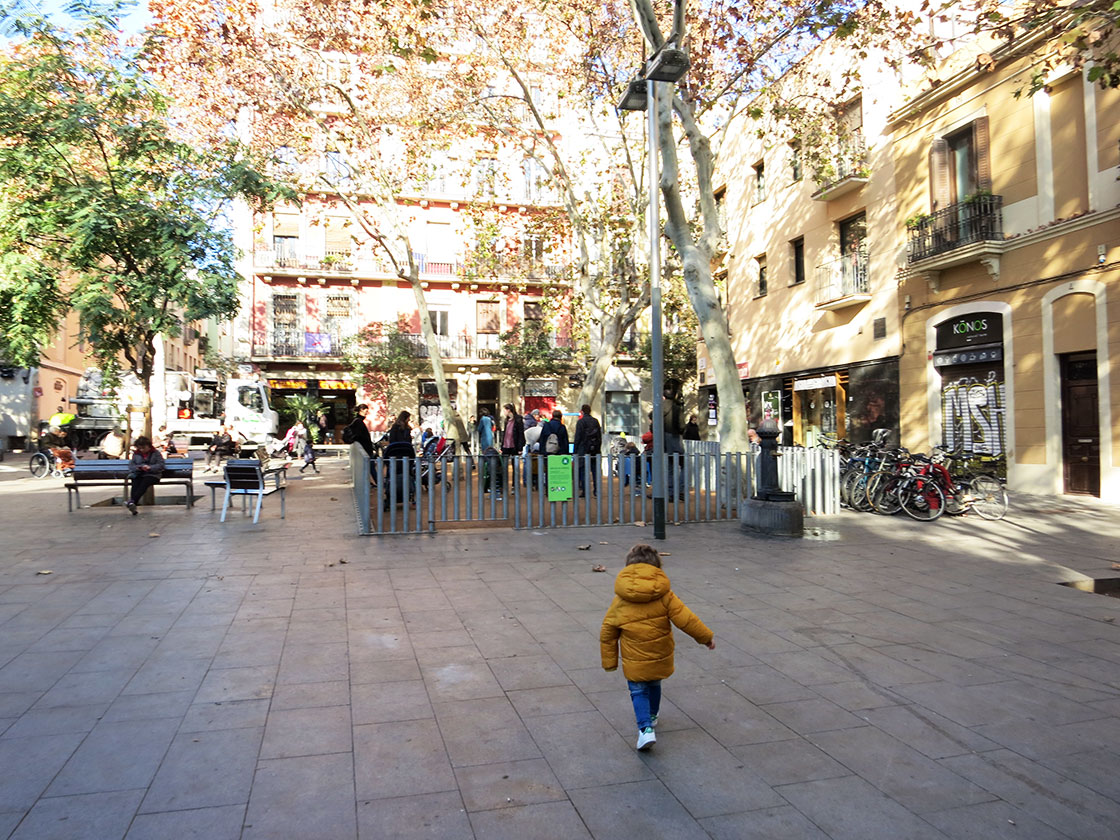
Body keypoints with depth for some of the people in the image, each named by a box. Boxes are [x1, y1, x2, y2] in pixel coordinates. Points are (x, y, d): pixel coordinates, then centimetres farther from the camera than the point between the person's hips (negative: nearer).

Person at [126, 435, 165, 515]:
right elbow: (131, 466, 10)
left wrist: (150, 467, -16)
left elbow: (161, 465, 0)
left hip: (151, 474, -2)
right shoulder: (136, 454, 17)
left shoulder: (156, 453, 8)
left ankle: (132, 501, -51)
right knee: (135, 484, -31)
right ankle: (133, 505, -48)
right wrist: (140, 467, -11)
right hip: (137, 474, 3)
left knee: (144, 483, -35)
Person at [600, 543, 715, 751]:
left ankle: (646, 728, -7)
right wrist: (707, 637, 4)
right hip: (661, 657, 2)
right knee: (654, 685, 26)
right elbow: (685, 619, -10)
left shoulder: (619, 601, -8)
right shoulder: (664, 595, -10)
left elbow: (607, 634, -4)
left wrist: (609, 662, 7)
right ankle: (652, 717, 47)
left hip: (634, 662, -2)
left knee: (638, 691, 11)